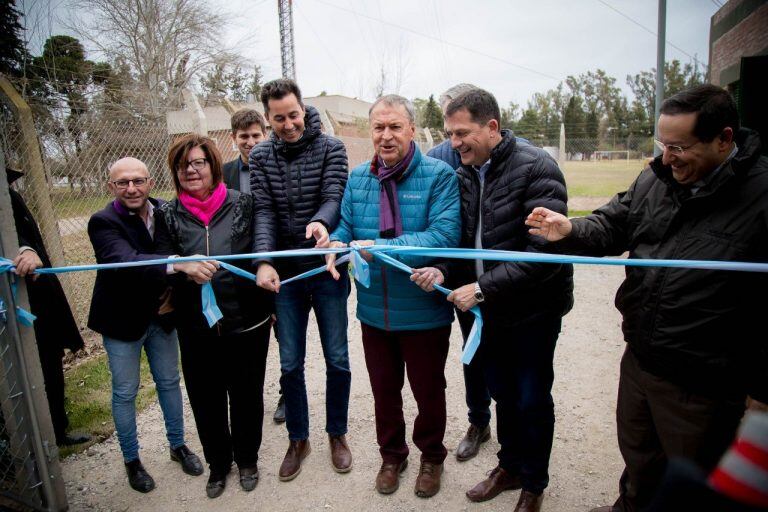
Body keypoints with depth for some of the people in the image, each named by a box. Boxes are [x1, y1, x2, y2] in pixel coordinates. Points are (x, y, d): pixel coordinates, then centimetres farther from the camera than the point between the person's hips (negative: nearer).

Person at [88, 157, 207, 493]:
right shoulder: (103, 222, -19)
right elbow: (126, 261, -37)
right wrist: (179, 264, -52)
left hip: (161, 315, 4)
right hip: (123, 320, -4)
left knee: (169, 382, 17)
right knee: (125, 393, 11)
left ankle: (178, 445, 37)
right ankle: (131, 460, 32)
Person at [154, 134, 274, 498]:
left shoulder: (243, 204, -2)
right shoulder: (168, 215, 2)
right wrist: (183, 267, -25)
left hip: (247, 321, -1)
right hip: (196, 328, 2)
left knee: (246, 395, 14)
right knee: (205, 398, 14)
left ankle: (247, 458, 39)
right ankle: (218, 462, 40)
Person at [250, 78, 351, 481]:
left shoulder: (330, 148, -4)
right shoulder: (261, 157, 2)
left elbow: (334, 198, -16)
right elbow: (264, 211, -7)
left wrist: (320, 221, -39)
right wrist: (264, 260, -22)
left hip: (326, 269, -1)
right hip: (285, 274, 2)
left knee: (337, 359, 10)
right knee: (290, 363, 11)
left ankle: (337, 433, 32)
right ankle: (298, 439, 31)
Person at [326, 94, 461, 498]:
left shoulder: (439, 175, -14)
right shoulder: (358, 177, 3)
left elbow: (444, 235, -25)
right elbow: (345, 226, 7)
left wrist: (379, 248, -32)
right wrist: (336, 244, -18)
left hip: (424, 311, -4)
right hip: (375, 311, 4)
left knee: (428, 390, 17)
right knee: (384, 390, 22)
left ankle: (431, 456, 46)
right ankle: (391, 454, 48)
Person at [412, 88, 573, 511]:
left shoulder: (536, 168, -19)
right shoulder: (463, 176, 2)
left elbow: (545, 252, -26)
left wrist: (483, 287, -25)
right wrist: (444, 271, -12)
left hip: (533, 308, -6)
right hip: (488, 309, 6)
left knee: (532, 401, 10)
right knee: (503, 394, 21)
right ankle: (510, 467, 44)